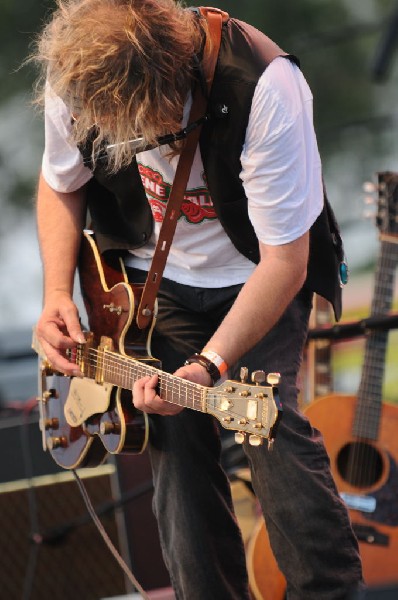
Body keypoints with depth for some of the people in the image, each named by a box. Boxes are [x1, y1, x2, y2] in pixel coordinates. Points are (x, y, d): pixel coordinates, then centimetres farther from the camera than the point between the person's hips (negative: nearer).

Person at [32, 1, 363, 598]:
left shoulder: (264, 88, -35)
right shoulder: (75, 77, -21)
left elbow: (285, 263, -29)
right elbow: (61, 186, 3)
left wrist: (209, 366, -37)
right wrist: (57, 294, -11)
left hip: (252, 275, -3)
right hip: (152, 282, 3)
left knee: (271, 424, -19)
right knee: (177, 447, -4)